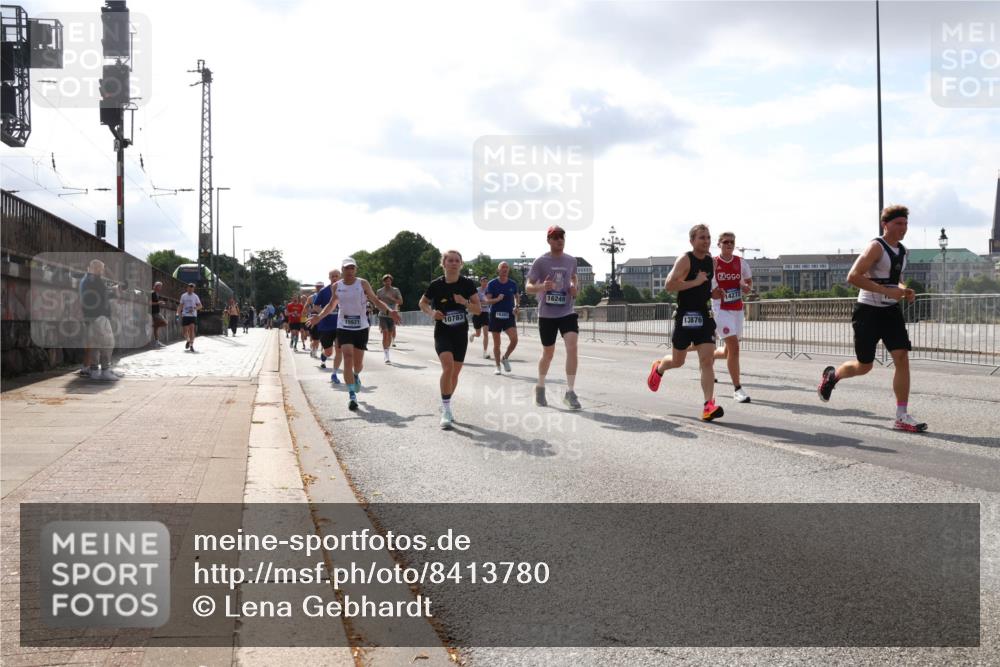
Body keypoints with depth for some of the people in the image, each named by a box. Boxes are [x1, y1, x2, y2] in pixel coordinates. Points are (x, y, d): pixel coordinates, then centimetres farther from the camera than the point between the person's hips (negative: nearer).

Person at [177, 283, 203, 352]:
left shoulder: (195, 296, 4)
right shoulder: (183, 296, 8)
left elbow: (200, 306, 4)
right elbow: (181, 305, 14)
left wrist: (194, 308, -14)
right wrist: (179, 313, 4)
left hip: (193, 315, -2)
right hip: (185, 315, 2)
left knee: (191, 329, -15)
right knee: (185, 330, 1)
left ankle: (191, 345, -12)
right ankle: (188, 340, 32)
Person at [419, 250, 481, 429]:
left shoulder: (467, 284, -5)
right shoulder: (436, 284, -7)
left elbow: (478, 310, -4)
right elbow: (422, 303, 9)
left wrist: (464, 302, -22)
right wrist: (431, 313, -11)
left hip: (461, 333, 3)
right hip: (442, 333, -3)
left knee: (455, 373, 10)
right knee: (448, 366, -23)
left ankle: (446, 406, 32)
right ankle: (446, 410, -16)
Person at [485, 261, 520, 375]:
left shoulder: (512, 284, 5)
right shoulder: (492, 284, -3)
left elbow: (516, 296, 23)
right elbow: (487, 301, -6)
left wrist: (517, 306, 6)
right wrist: (497, 299, -23)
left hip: (509, 315, 1)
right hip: (495, 315, -1)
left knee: (514, 339, -15)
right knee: (496, 343, 4)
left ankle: (505, 358, 11)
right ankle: (498, 367, 16)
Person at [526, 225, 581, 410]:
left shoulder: (571, 260, 4)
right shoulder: (541, 261, -7)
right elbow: (528, 287, -6)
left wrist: (574, 287, 3)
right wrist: (542, 287, -28)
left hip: (567, 312, 2)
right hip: (547, 314, -2)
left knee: (572, 346, -17)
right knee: (548, 353, 9)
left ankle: (569, 392, -11)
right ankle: (540, 388, 34)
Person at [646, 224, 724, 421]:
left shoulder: (711, 262, 10)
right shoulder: (685, 260, -11)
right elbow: (668, 285, -23)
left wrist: (713, 294, 13)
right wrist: (695, 282, -24)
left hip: (705, 316, 4)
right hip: (685, 316, -4)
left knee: (707, 359, -10)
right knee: (677, 361, 11)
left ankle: (709, 405, -15)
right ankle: (658, 368, 46)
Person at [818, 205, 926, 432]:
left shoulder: (902, 250, 11)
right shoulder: (876, 247, -14)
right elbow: (853, 277, -23)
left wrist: (904, 291, 4)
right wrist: (887, 291, -27)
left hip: (891, 311, 6)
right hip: (868, 311, -6)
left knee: (902, 358, -9)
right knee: (864, 366, 3)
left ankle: (902, 416, -6)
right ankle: (832, 375, 36)